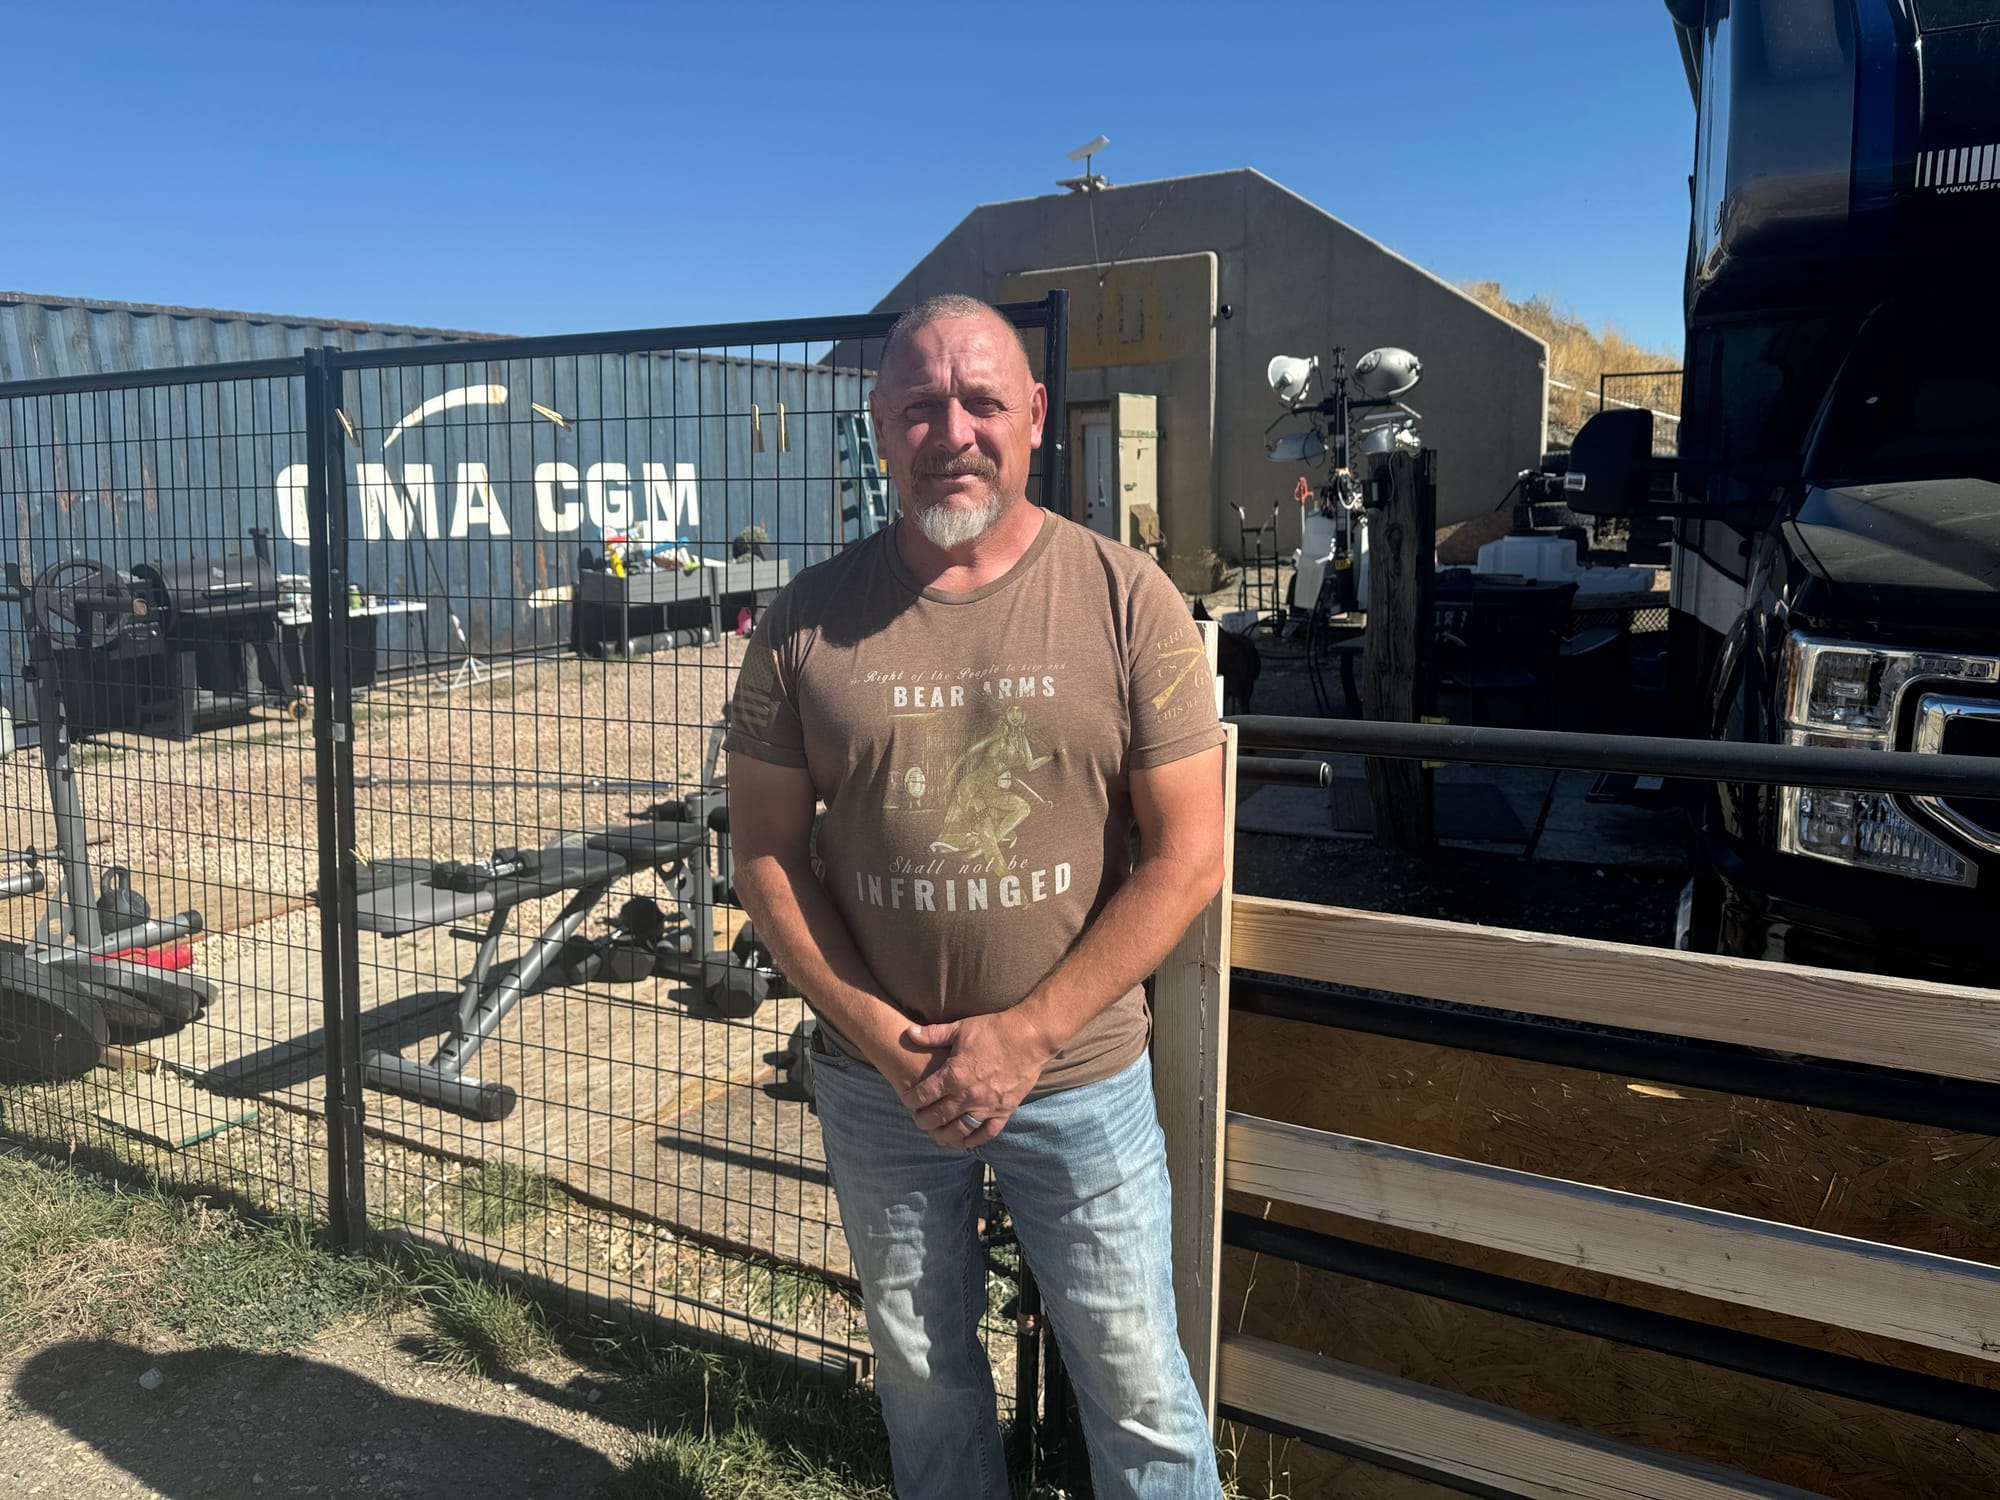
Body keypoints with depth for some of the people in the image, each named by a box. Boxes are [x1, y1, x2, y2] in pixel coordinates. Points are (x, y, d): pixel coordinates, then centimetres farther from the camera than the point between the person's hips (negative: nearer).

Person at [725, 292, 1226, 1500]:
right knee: (923, 1377, 21)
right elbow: (767, 854, -1)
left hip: (1082, 1077, -2)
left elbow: (1188, 854, -11)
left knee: (1140, 1394, 11)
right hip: (878, 1080, 2)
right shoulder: (810, 622, -5)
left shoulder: (1128, 602, -10)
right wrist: (881, 1035, -12)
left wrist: (1024, 1035, -15)